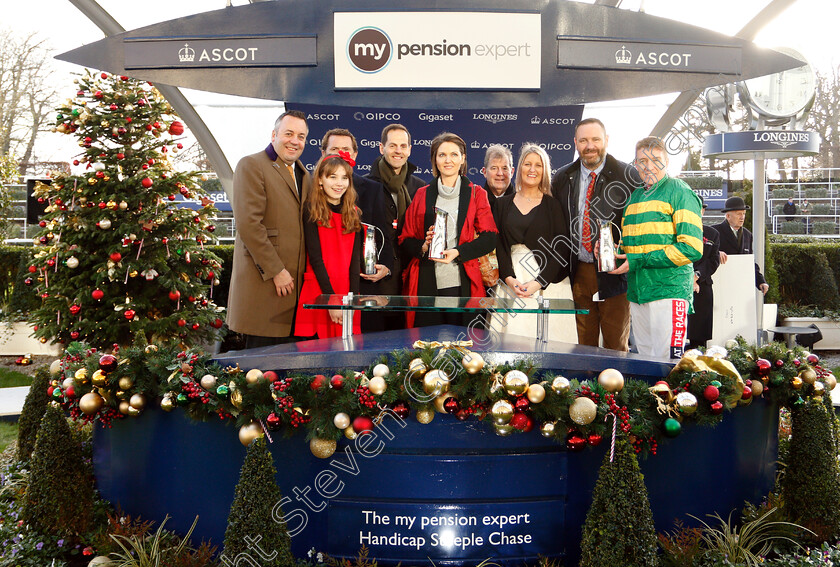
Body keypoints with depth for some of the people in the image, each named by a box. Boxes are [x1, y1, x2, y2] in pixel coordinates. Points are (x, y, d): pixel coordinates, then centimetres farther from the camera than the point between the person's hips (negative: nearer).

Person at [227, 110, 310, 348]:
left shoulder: (303, 173, 20)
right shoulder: (251, 165, -5)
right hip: (263, 282, -7)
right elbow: (248, 223, -14)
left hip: (295, 281, 7)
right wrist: (276, 271, -15)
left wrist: (304, 272, 10)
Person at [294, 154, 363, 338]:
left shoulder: (353, 213, 11)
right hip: (318, 292, -4)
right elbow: (315, 257, -8)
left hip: (347, 292, 4)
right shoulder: (311, 211, -1)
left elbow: (355, 258, 5)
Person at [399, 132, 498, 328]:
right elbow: (405, 240, 13)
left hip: (461, 284, -1)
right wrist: (423, 247, -9)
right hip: (427, 284, 1)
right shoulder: (422, 194, 14)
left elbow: (489, 238, 2)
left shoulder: (476, 194, 11)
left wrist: (458, 252, -13)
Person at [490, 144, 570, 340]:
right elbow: (497, 244, 5)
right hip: (509, 280, 1)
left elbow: (562, 248, -1)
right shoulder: (504, 203, 12)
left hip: (543, 284, -1)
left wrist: (539, 282, -13)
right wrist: (509, 278, -10)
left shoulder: (553, 205, 6)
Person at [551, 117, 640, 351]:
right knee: (583, 345, 9)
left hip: (614, 272, -3)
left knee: (616, 346, 4)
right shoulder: (562, 178, 7)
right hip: (578, 272, 3)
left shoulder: (627, 175, -3)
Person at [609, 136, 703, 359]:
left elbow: (691, 248, -13)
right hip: (637, 292, 7)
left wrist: (638, 261, -15)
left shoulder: (679, 192, -3)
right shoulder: (634, 197, 19)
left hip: (669, 290, -7)